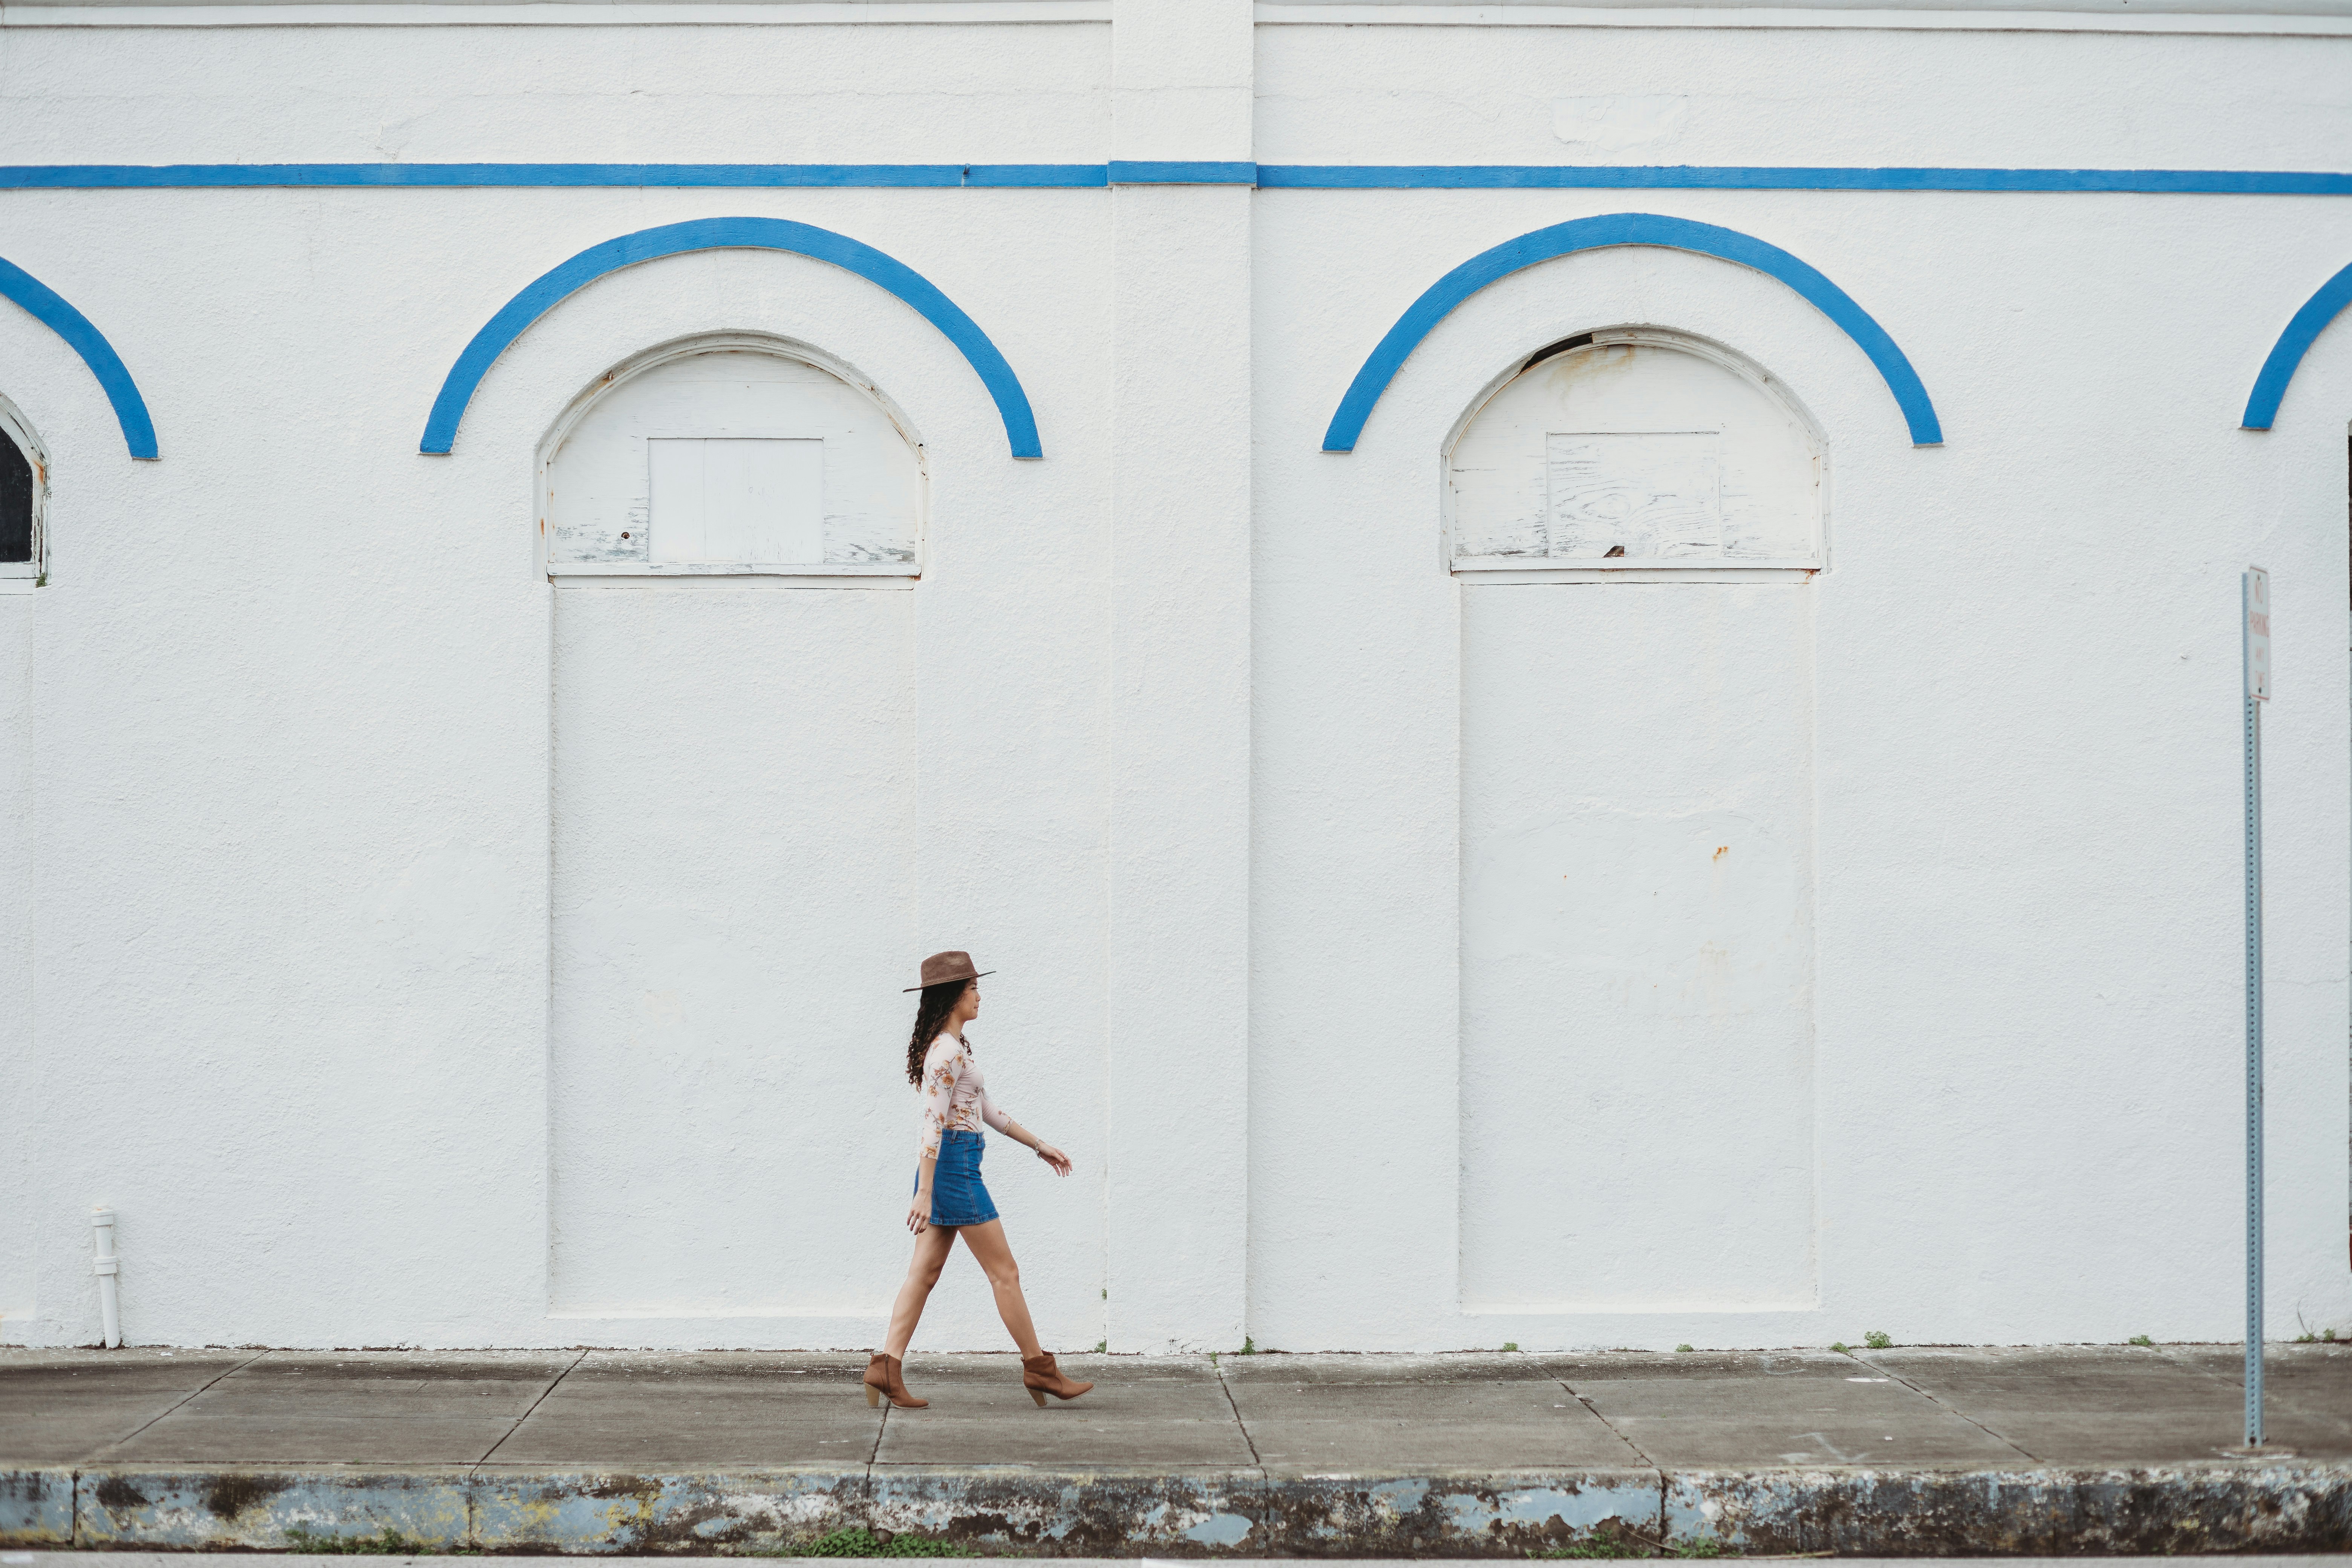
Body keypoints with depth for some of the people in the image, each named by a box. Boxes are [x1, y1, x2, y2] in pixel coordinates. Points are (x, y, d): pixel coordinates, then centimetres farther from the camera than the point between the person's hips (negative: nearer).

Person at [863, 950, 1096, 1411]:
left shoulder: (954, 1047, 17)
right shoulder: (946, 1051, -14)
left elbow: (988, 1111, 23)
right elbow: (933, 1123, -19)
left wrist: (1040, 1145, 24)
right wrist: (925, 1193, -22)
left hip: (944, 1167, 10)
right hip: (953, 1165, -10)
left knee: (925, 1272, 7)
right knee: (1005, 1272, -1)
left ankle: (887, 1367, 3)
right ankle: (1039, 1369, 6)